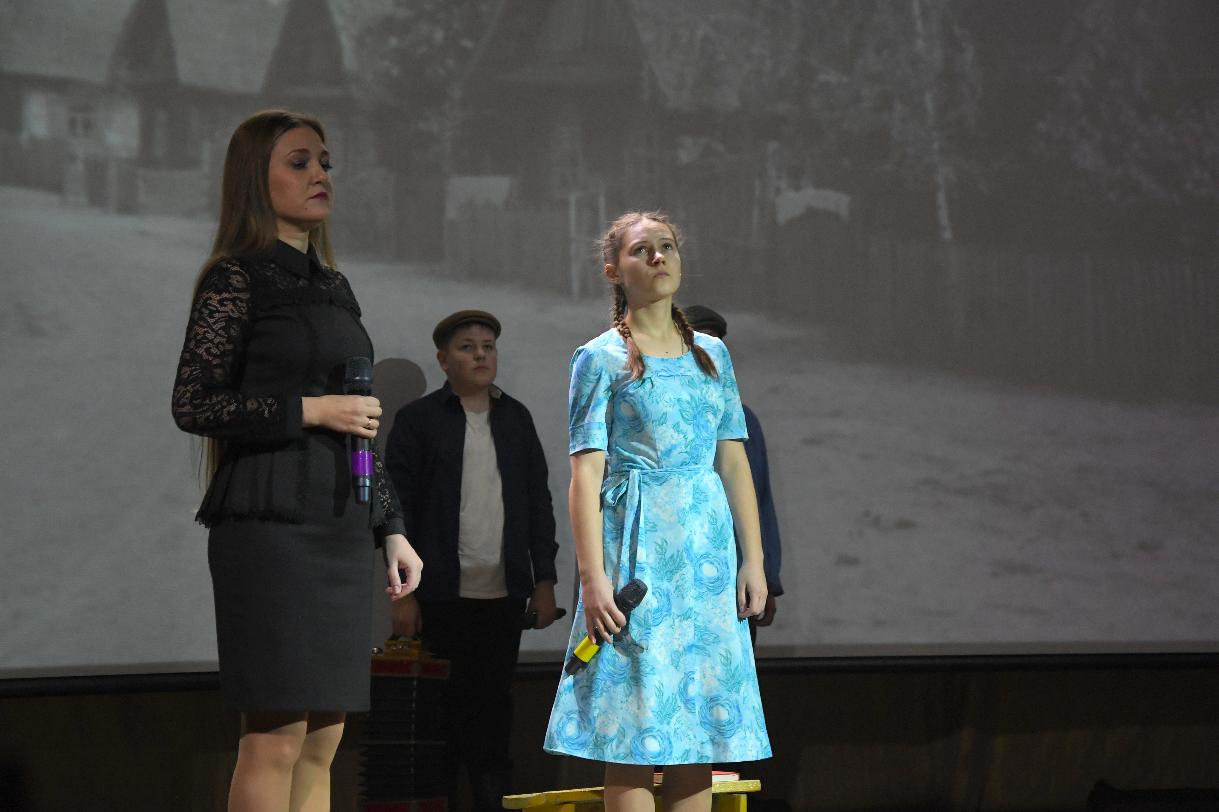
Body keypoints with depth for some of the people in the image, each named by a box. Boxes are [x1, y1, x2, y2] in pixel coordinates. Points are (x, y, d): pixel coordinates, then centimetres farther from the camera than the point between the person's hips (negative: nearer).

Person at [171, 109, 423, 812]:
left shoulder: (332, 287, 19)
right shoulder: (237, 279, -3)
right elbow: (193, 405, -10)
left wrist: (392, 530, 18)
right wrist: (308, 410, -14)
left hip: (340, 528, 7)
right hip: (272, 523, -7)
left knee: (323, 741, 5)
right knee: (276, 735, -11)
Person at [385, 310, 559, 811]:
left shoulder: (516, 418, 12)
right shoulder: (417, 420, 0)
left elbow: (539, 501, 14)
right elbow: (399, 509, -3)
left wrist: (544, 581, 8)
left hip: (503, 596, 3)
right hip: (441, 598, -3)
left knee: (493, 709, 5)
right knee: (441, 713, 0)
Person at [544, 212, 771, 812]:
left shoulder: (711, 353, 14)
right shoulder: (600, 359, 0)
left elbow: (734, 462, 14)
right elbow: (586, 473, -6)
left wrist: (753, 559, 7)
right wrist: (593, 577, -14)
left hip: (707, 546, 5)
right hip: (637, 545, -5)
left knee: (698, 736, 4)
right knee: (635, 738, -7)